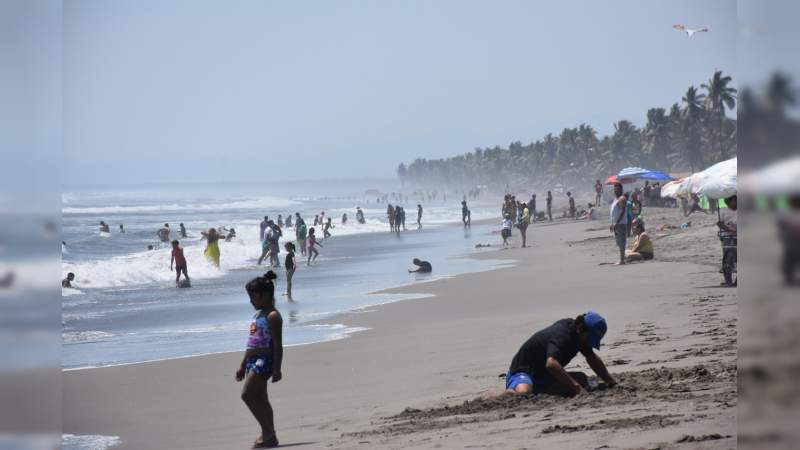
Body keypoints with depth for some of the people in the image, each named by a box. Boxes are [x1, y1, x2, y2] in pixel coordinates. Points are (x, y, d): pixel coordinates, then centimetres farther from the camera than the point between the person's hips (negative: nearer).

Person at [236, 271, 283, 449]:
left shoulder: (272, 316, -11)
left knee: (247, 394, -15)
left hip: (264, 360, -10)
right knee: (260, 399, 10)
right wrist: (242, 365, 22)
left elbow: (277, 344, -16)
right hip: (253, 360, 10)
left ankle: (268, 433, -11)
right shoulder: (258, 314, 18)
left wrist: (277, 368, -20)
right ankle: (269, 435, 14)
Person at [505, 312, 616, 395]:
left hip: (543, 377, 12)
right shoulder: (561, 335, -25)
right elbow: (551, 364, -43)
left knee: (582, 379, -7)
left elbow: (593, 359, 20)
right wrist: (577, 387, -44)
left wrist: (613, 384, 17)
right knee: (523, 393, -44)